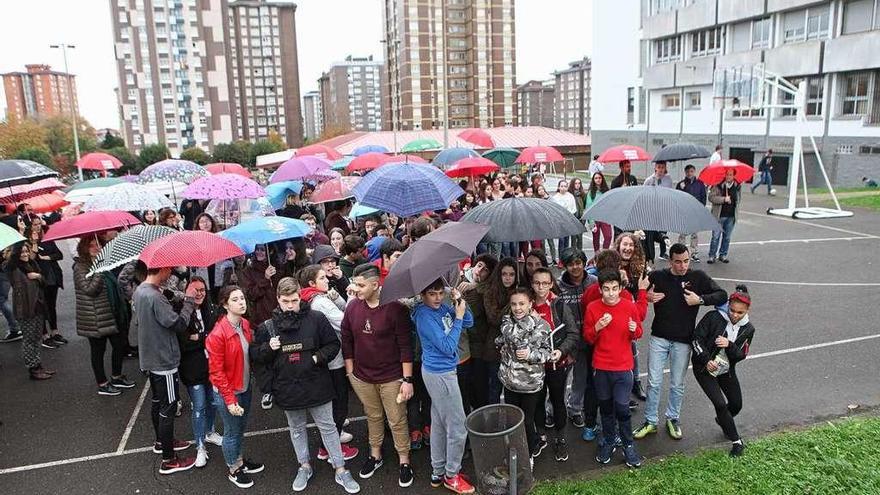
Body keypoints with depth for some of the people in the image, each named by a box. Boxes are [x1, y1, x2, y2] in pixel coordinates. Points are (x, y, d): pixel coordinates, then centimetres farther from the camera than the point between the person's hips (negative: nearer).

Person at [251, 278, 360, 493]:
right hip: (288, 388, 2)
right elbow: (255, 353, 5)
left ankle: (340, 470, 21)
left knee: (327, 427, 9)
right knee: (296, 428, 20)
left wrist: (318, 358, -17)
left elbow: (333, 344, -2)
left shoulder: (316, 318, -10)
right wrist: (268, 348, -15)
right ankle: (305, 466, 40)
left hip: (316, 384, -2)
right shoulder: (268, 326, -5)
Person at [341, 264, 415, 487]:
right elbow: (347, 341, 6)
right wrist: (350, 372, 6)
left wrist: (407, 380, -15)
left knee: (397, 421, 8)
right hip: (362, 377, 4)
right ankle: (375, 455, 40)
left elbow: (405, 346, -15)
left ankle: (404, 461, 26)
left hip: (391, 378, -4)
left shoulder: (395, 308, -18)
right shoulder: (352, 307, -4)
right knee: (373, 417, 21)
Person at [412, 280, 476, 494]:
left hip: (439, 372, 8)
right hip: (441, 375, -8)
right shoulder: (425, 316, -21)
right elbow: (447, 347, -22)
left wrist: (460, 302, -11)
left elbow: (469, 322, 4)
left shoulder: (442, 307, 2)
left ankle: (438, 472, 32)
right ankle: (451, 476, 19)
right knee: (457, 428, 2)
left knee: (439, 424, 18)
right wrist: (458, 317, -19)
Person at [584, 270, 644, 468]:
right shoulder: (593, 308, -5)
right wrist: (597, 327, -19)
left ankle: (628, 445, 17)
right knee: (606, 407, 12)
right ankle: (609, 442, 29)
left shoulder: (630, 307, -5)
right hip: (601, 367, 1)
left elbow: (638, 334, 5)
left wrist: (634, 330, -17)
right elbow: (587, 338, 0)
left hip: (623, 367, -1)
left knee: (622, 408, -2)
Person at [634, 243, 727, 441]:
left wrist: (700, 299, -17)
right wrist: (646, 297, -14)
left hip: (683, 340, 0)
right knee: (654, 382, 4)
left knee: (677, 384, 12)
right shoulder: (657, 276, -4)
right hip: (659, 337, 0)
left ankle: (673, 418, 33)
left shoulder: (698, 277, -4)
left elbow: (722, 295, -3)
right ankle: (650, 421, 18)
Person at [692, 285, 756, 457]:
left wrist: (729, 345, -30)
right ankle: (737, 442, 6)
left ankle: (722, 419, 48)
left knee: (737, 404, 13)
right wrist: (706, 360, -24)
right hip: (705, 367, -5)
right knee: (720, 404, -12)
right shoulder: (714, 317, -19)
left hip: (726, 370, 5)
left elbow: (741, 355, -10)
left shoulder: (748, 329, -7)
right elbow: (697, 338, -16)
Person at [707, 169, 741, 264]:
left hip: (731, 216, 4)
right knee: (716, 236, -2)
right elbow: (711, 197, -16)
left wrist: (736, 209, 15)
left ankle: (723, 255, 22)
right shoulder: (718, 185, -8)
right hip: (719, 215, -4)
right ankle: (712, 255, 7)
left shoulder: (737, 186, 5)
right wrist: (724, 199, -23)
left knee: (727, 237, 11)